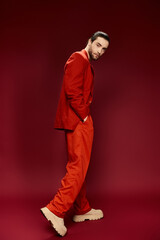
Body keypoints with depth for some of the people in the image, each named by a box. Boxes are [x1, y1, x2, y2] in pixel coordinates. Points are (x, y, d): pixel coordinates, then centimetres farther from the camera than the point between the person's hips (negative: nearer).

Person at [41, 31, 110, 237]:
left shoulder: (86, 63, 24)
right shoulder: (78, 58, -9)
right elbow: (72, 91, -21)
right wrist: (84, 116, -15)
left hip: (80, 121, 11)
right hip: (77, 122, -11)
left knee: (78, 167, 14)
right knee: (78, 168, -10)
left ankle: (82, 210, 24)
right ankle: (56, 210, -7)